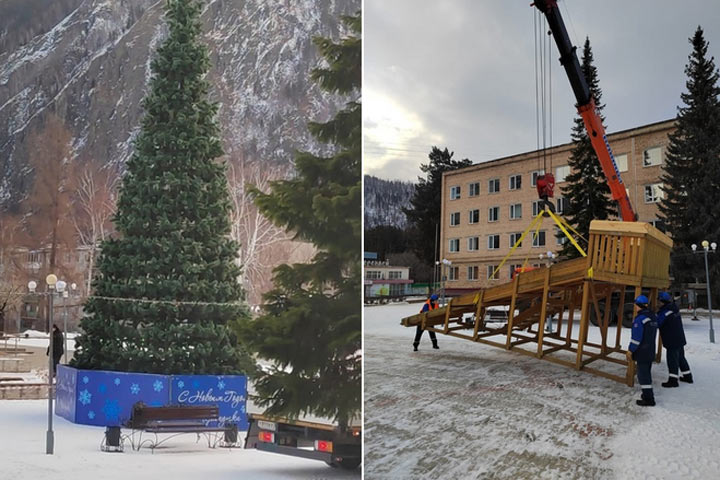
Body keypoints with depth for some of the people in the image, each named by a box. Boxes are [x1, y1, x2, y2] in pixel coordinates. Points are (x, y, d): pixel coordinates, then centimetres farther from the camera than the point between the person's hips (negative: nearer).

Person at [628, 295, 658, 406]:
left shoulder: (639, 318, -20)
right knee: (647, 372, 20)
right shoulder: (653, 317, 8)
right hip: (651, 350, 9)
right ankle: (648, 394, 29)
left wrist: (630, 350, -13)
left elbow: (636, 337, -20)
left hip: (642, 351, -9)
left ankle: (649, 399, -3)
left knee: (643, 374, -4)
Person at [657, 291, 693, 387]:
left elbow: (657, 324, -19)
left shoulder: (665, 312, -21)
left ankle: (673, 380, 0)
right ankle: (687, 376, 31)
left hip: (672, 341, -9)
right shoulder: (674, 308, 6)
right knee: (681, 357, 21)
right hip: (680, 339, 9)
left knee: (672, 359, -3)